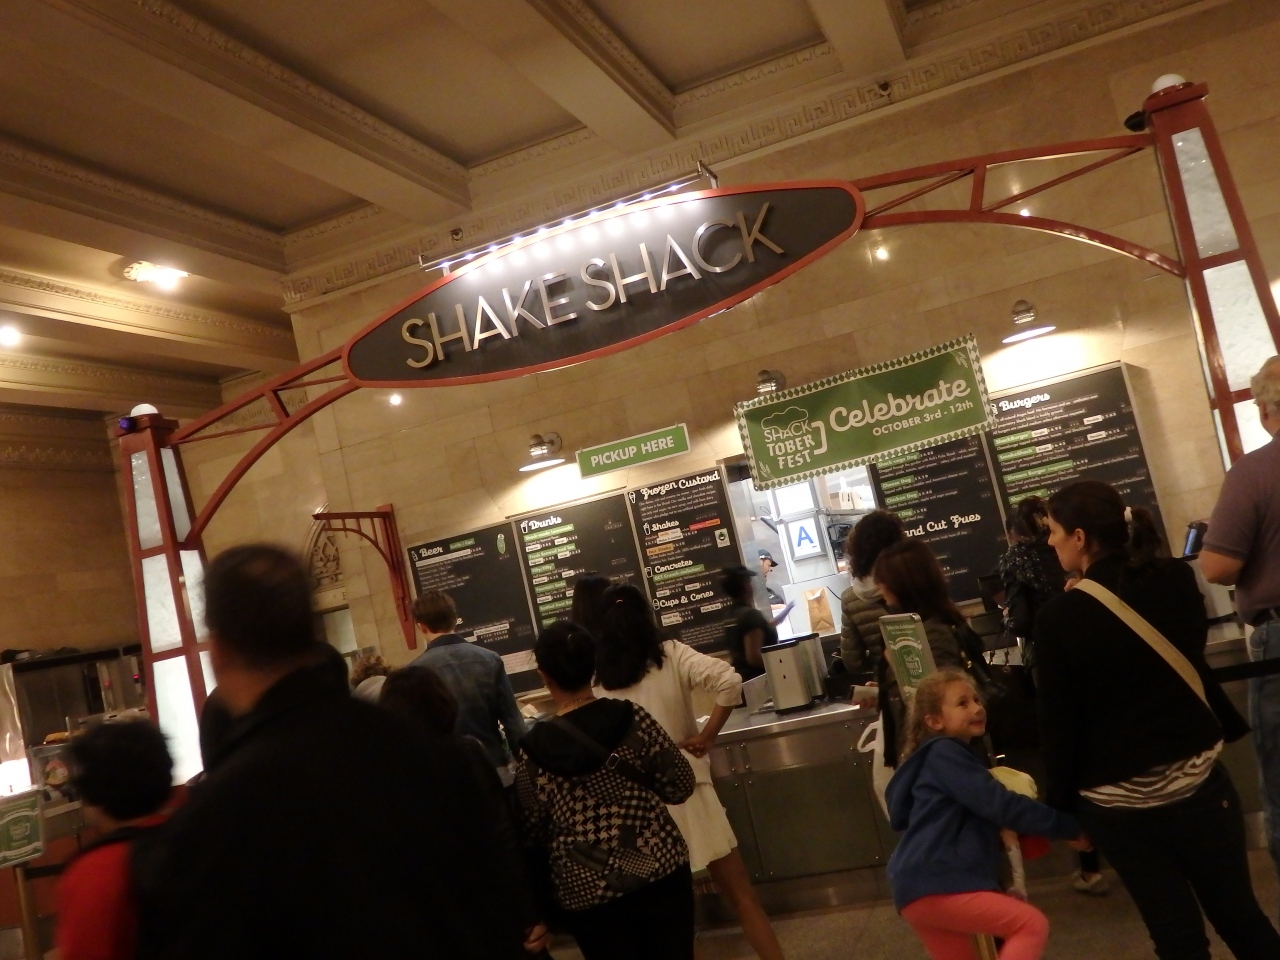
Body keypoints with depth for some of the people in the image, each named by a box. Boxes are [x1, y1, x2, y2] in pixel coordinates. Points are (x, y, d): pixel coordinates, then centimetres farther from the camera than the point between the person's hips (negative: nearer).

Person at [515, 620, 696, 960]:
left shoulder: (535, 752, -13)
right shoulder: (633, 719, -12)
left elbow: (536, 832, -4)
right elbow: (680, 788, -5)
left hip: (588, 891, -1)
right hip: (661, 870, 1)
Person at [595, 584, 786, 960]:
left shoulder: (594, 681, -2)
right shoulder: (670, 655, -5)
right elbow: (729, 681, -17)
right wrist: (707, 735, -8)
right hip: (685, 791, -1)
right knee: (741, 895, 9)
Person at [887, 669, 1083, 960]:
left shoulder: (947, 756, 25)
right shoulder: (944, 754, -7)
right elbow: (1001, 805, -16)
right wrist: (1070, 826, -13)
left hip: (927, 884, 10)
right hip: (932, 886, -10)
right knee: (1032, 924, -11)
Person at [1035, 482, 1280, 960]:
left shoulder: (1059, 616, -18)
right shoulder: (1177, 580, -6)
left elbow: (1060, 722, -11)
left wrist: (1063, 802, -1)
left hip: (1119, 802, -3)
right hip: (1197, 779, 3)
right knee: (1240, 916, 19)